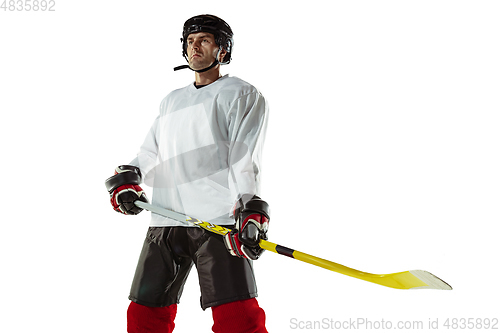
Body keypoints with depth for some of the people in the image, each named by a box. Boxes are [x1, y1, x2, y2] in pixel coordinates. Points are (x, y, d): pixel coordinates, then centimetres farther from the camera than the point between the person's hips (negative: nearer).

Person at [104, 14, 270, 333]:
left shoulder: (242, 95, 7)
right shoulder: (171, 101, 27)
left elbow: (245, 159, -5)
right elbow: (150, 153, 23)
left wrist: (250, 210, -20)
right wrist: (126, 180, 3)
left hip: (219, 221, -6)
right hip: (166, 221, 6)